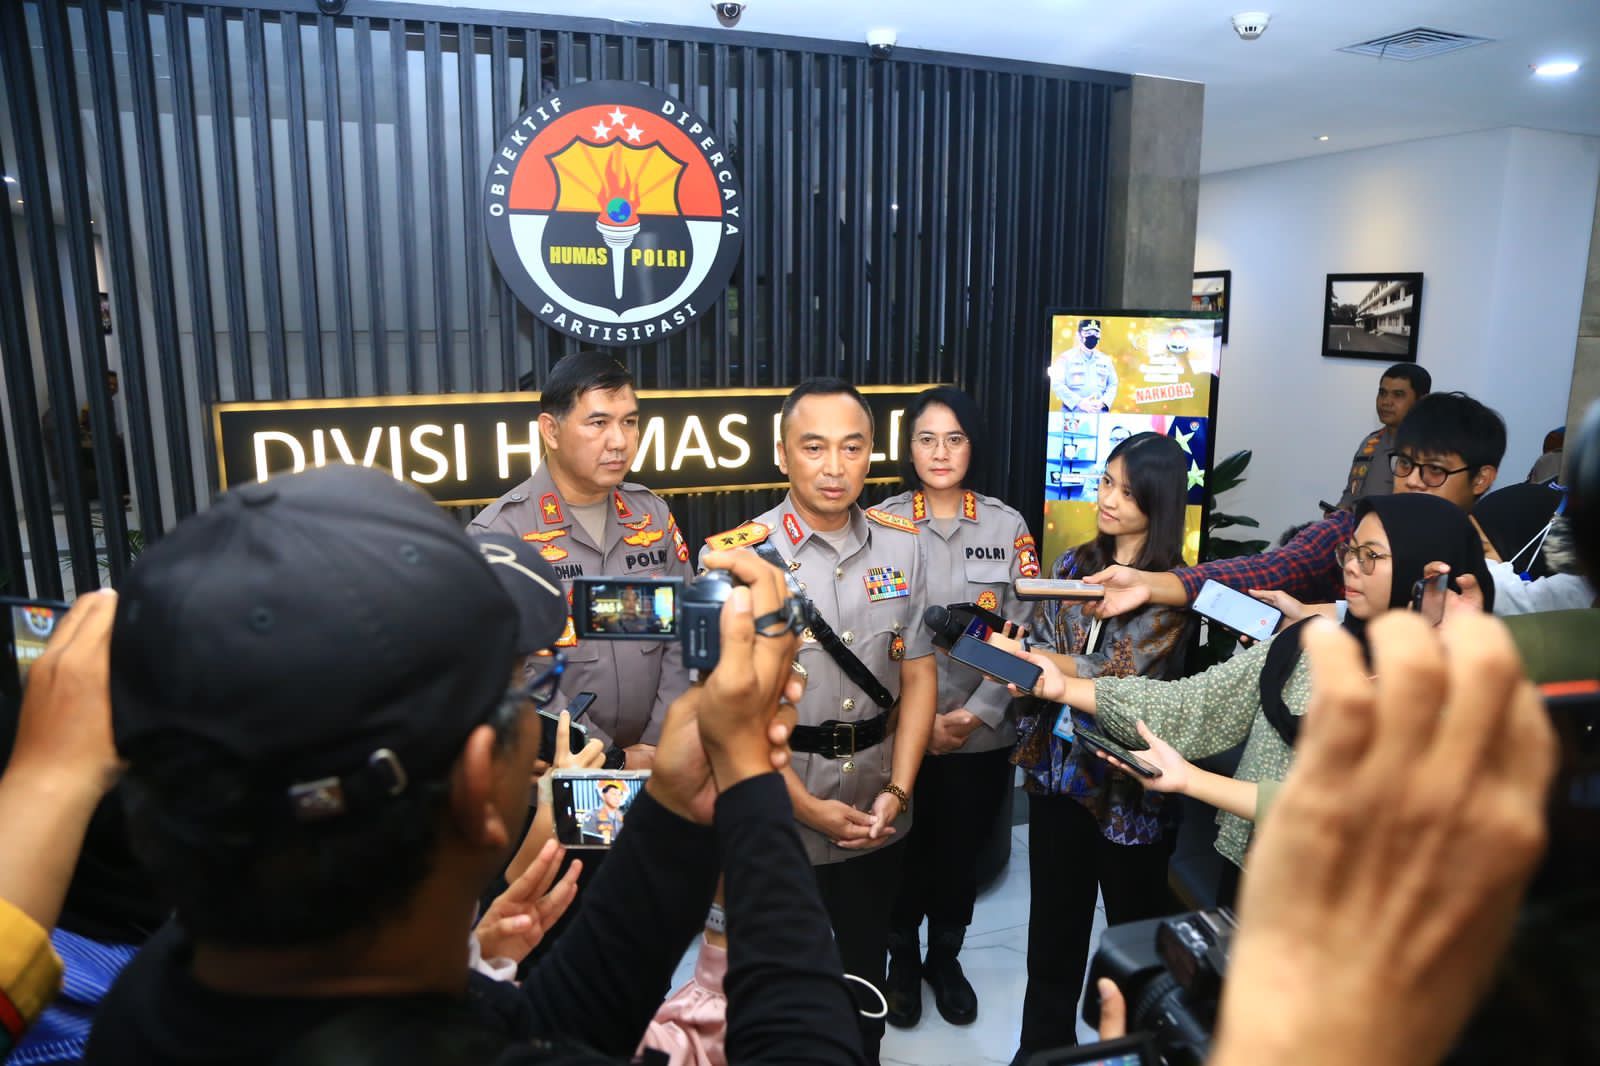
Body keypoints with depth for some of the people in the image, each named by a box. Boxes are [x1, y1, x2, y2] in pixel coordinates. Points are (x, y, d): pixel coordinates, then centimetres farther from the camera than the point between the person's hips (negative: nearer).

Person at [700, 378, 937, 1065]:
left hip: (880, 812, 4)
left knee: (866, 961, 25)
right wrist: (807, 807, -15)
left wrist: (897, 791, -6)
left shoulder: (903, 546, -3)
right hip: (780, 812, -3)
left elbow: (918, 674, 1)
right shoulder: (734, 558, -17)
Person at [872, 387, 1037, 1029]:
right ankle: (902, 960, 39)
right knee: (904, 852, 13)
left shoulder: (1007, 525, -1)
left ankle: (946, 959, 42)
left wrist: (979, 713, -12)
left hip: (983, 733, 2)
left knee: (962, 852, 17)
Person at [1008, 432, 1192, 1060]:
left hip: (1125, 780, -4)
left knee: (1136, 926, 15)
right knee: (1053, 921, 16)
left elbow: (1120, 675, -20)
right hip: (1057, 766, 4)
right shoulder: (1074, 564, 4)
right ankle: (1043, 1043, 35)